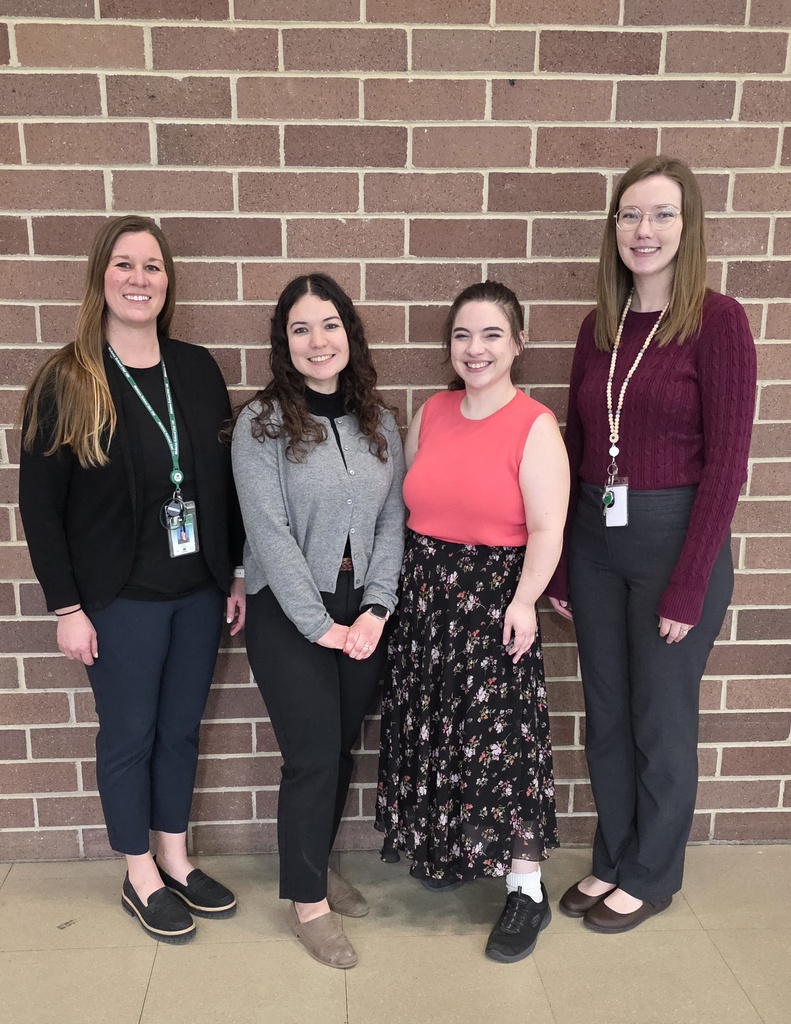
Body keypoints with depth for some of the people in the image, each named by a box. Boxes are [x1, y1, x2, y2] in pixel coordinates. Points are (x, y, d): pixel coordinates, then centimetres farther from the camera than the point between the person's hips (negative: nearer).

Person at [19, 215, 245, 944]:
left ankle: (175, 858, 36)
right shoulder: (66, 382, -8)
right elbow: (39, 505, -7)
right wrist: (67, 608, -10)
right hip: (121, 598, -3)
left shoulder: (198, 370, 1)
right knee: (130, 734, 11)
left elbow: (226, 480, 5)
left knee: (182, 727, 16)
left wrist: (239, 575, 4)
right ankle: (140, 877, 31)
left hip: (199, 588, 4)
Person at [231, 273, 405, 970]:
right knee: (313, 755, 0)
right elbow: (269, 533, -14)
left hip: (365, 609, 4)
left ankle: (319, 862, 37)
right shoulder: (262, 422, -9)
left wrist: (376, 609, -8)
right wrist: (321, 625, -16)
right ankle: (308, 899, 21)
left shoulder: (378, 423, 5)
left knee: (343, 747, 14)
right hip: (289, 616, -4)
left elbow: (392, 520, 3)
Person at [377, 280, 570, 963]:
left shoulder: (535, 427, -10)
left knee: (499, 741, -2)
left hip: (494, 600, -5)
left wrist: (523, 600, -26)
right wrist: (403, 581, 8)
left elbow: (546, 529, -15)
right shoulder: (431, 414, 8)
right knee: (432, 731, 14)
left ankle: (527, 892, 14)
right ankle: (447, 850, 36)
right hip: (425, 596, 6)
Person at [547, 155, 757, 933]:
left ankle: (652, 875, 34)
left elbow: (725, 462, -13)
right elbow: (573, 451, 7)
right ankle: (612, 859, 38)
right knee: (604, 716, 17)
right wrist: (558, 568, 5)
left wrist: (687, 588, -14)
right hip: (594, 539, 5)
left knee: (660, 721, 11)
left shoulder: (716, 320, -10)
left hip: (675, 539, -5)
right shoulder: (598, 326, 6)